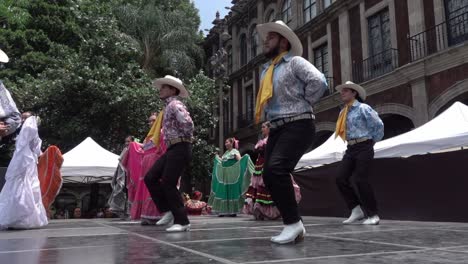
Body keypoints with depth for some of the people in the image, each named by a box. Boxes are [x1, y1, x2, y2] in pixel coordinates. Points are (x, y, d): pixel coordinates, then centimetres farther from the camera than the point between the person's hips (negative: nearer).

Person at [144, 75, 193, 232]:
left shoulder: (175, 104, -9)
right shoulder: (168, 107, 22)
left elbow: (188, 122, -25)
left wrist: (187, 138, -9)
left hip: (179, 149, -10)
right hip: (172, 149, 10)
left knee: (168, 184, -10)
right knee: (150, 178, 5)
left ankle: (182, 222, -3)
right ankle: (168, 211, 10)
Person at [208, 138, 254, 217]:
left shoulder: (235, 151, -2)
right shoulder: (226, 152, 18)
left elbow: (240, 160, -15)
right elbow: (222, 162, 26)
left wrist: (245, 157, -32)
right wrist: (217, 157, 33)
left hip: (232, 176, -7)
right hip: (224, 176, 7)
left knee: (231, 192, -5)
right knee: (223, 192, 5)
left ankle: (232, 211, 0)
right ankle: (224, 211, 10)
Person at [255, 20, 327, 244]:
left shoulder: (295, 62, -4)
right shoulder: (266, 70, 21)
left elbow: (319, 82, -19)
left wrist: (303, 105, -9)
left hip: (298, 125, -8)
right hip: (277, 129, 8)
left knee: (276, 169, -25)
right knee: (269, 175, -1)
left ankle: (293, 223, -14)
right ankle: (292, 226, 7)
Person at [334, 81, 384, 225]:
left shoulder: (363, 108, -6)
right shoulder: (343, 112, 15)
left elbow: (379, 125, -6)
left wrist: (371, 142, 3)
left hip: (364, 148, -7)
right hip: (350, 149, 7)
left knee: (360, 180, -12)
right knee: (341, 178, -5)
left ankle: (372, 215, 1)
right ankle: (357, 209, 5)